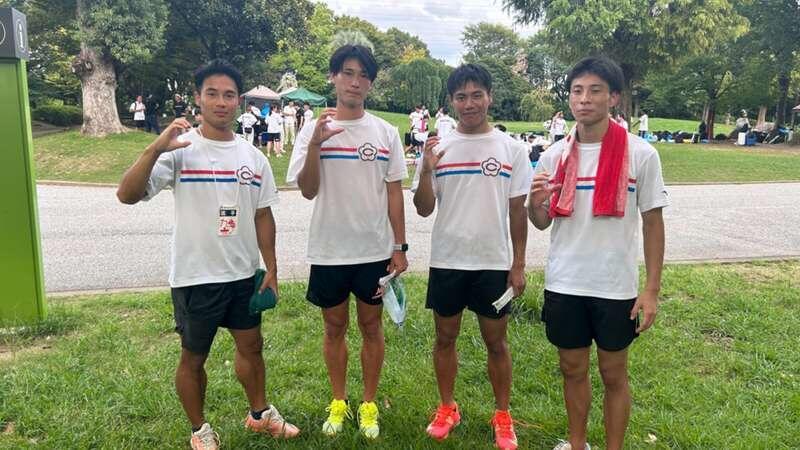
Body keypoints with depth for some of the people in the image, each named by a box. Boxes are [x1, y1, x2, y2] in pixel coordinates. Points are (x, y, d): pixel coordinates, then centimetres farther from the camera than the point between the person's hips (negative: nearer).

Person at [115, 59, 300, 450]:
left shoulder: (253, 157, 2)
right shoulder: (180, 151, -13)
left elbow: (262, 216, 8)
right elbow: (127, 195, -21)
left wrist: (271, 269, 7)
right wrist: (156, 149, -34)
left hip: (243, 274, 5)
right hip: (194, 276, -4)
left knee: (251, 345, 19)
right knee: (194, 357, 13)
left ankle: (260, 414, 41)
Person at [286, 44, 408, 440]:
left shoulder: (386, 132, 1)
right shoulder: (313, 130, -2)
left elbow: (394, 192, 3)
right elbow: (308, 191, -8)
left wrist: (399, 247, -1)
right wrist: (315, 144, -22)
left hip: (375, 250, 1)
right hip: (329, 251, 0)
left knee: (371, 326, 12)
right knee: (334, 327, 13)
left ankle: (369, 404, 28)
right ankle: (338, 402, 32)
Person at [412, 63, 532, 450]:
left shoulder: (512, 149, -1)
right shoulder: (437, 148, 0)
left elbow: (518, 211, 2)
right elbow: (424, 209, 0)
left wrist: (518, 265, 0)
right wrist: (427, 170, -17)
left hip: (494, 262, -1)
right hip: (446, 261, 1)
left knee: (496, 341, 11)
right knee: (445, 337, 13)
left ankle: (502, 415, 28)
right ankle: (447, 408, 33)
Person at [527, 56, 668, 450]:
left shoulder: (640, 154, -7)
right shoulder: (554, 155, 1)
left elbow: (652, 223, -2)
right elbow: (542, 223, 7)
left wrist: (651, 289, -5)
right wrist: (535, 202, -17)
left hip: (616, 286, -2)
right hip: (564, 284, 3)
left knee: (613, 374, 12)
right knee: (573, 369, 16)